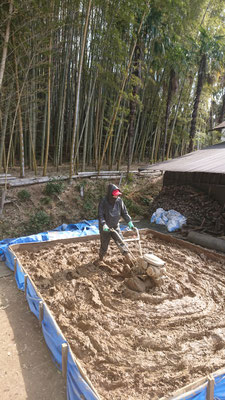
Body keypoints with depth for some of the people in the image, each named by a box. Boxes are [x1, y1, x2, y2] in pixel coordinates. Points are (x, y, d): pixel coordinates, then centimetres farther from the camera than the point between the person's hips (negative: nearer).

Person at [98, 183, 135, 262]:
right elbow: (100, 215, -21)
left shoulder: (119, 201, -8)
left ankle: (127, 257, 5)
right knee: (104, 245, 11)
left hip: (115, 227, 3)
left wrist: (130, 223, -5)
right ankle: (100, 259, 33)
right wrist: (104, 225, -34)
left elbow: (124, 213, 0)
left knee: (120, 242, -3)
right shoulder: (103, 202, -19)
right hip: (105, 228, -2)